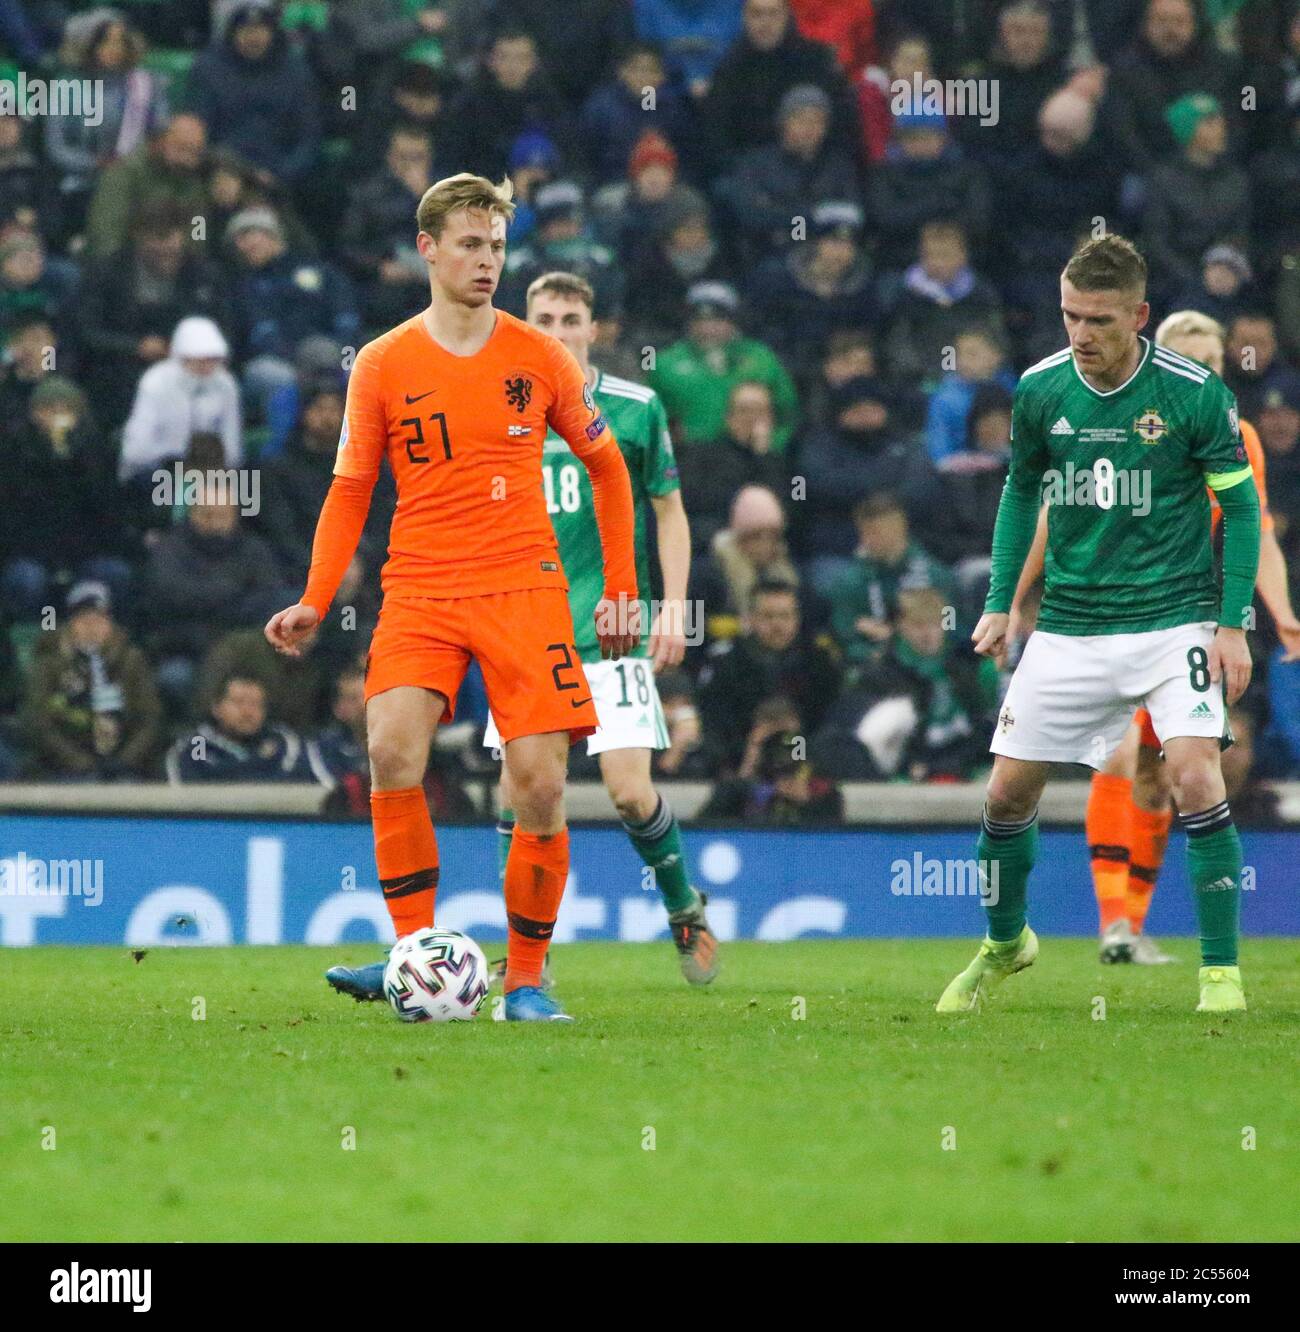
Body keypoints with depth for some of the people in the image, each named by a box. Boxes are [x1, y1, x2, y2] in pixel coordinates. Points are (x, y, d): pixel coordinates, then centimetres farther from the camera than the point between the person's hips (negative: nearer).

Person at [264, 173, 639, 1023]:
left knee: (540, 784, -8)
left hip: (524, 589, 0)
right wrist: (316, 602, -2)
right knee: (392, 750, -23)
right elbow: (350, 490, 10)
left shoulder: (538, 356, 5)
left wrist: (622, 590, 10)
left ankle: (527, 978, 7)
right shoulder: (382, 365, 4)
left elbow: (606, 466, 14)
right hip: (420, 593, 0)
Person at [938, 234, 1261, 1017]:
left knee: (1196, 778, -20)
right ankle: (1005, 943, 32)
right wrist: (1001, 602, 11)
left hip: (1174, 618, -4)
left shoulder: (1194, 393, -12)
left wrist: (1234, 624, -9)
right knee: (1009, 790, 6)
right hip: (1070, 625, 4)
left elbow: (1241, 506, -3)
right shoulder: (1040, 389, -2)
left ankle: (1222, 972, -9)